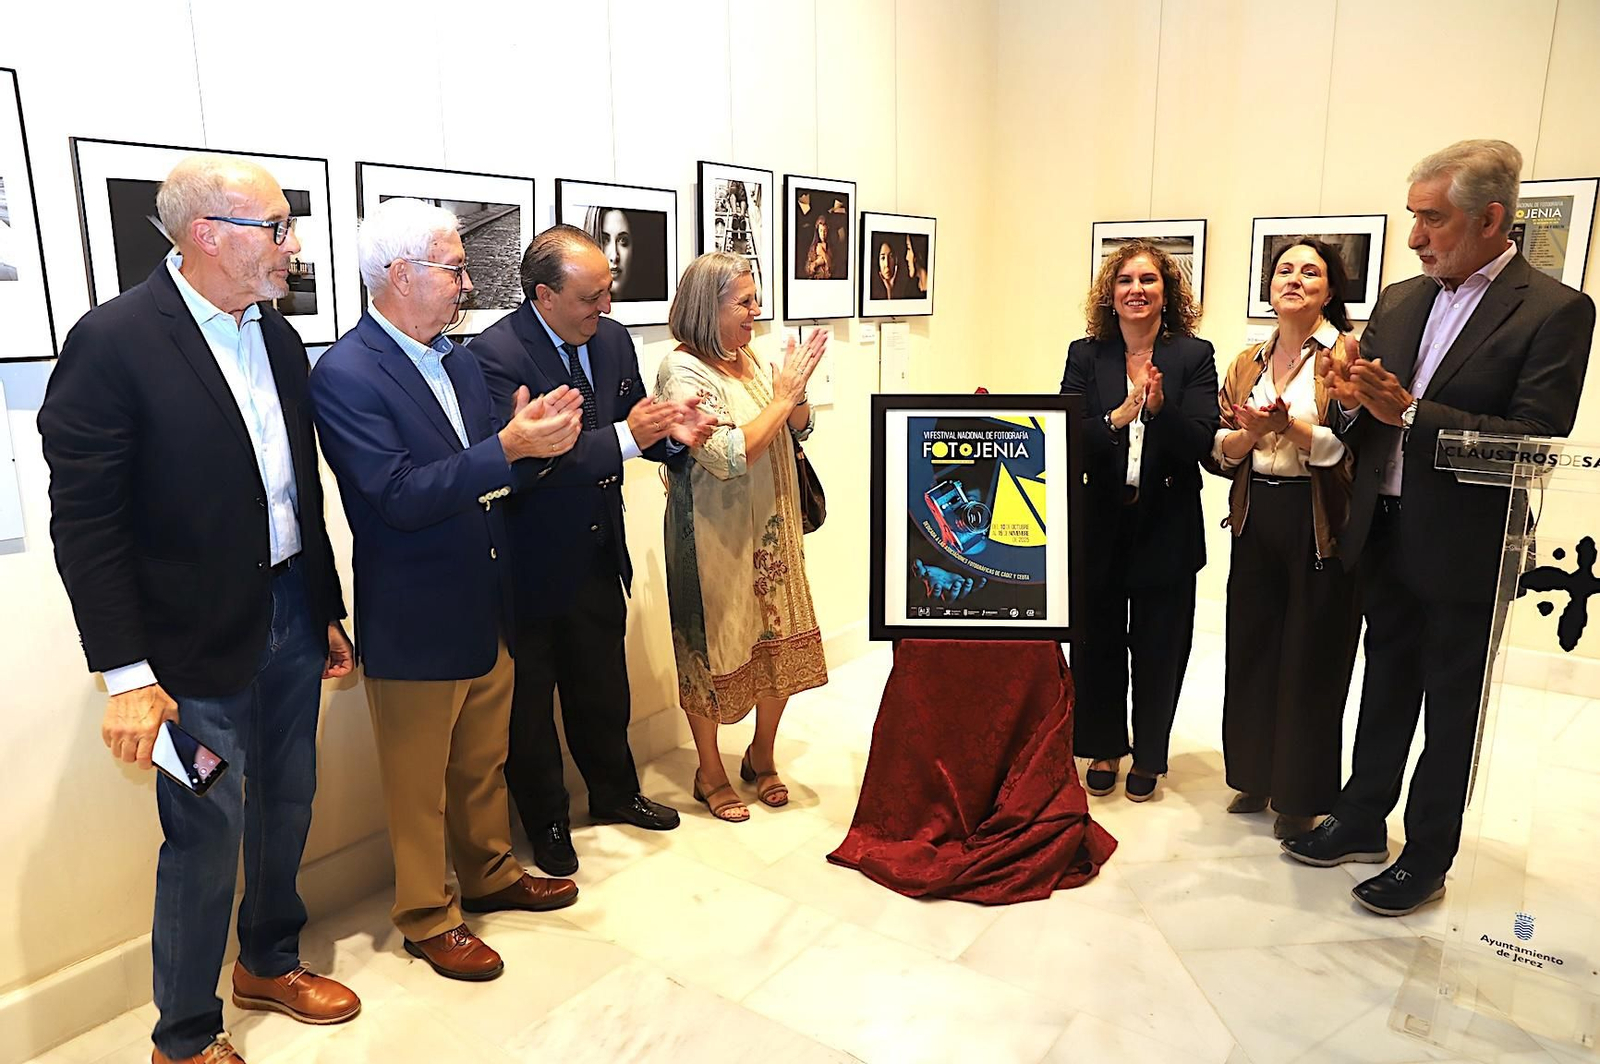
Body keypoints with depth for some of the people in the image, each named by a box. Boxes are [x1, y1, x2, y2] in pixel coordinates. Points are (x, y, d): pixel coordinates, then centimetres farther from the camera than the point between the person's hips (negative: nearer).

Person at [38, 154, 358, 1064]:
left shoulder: (278, 336, 6)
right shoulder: (115, 340, -14)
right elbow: (84, 521, -15)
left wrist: (329, 612, 13)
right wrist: (127, 674, -17)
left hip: (291, 615, 7)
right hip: (199, 643, -6)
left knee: (287, 802, 19)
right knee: (207, 834, 5)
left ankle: (270, 962, 44)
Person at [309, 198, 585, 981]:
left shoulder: (460, 359, 5)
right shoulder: (345, 375, -18)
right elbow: (400, 496, -25)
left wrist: (538, 439, -11)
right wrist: (509, 446, -29)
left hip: (486, 609, 7)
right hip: (414, 623, -7)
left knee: (484, 763, 23)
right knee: (419, 785, 12)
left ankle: (491, 875, 43)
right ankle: (427, 918, 31)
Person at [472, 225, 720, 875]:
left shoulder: (611, 338, 2)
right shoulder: (496, 353, -21)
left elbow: (630, 431, 11)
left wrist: (669, 430, -11)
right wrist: (625, 437, -32)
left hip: (598, 554, 6)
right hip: (532, 564, -6)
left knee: (603, 687, 23)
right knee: (529, 700, 13)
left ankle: (615, 792, 45)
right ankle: (546, 823, 33)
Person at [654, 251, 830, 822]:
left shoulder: (749, 359, 5)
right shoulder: (681, 371, -16)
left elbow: (798, 432, 10)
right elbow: (728, 455, -24)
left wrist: (797, 387, -9)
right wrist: (782, 395, -18)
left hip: (772, 533, 7)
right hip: (715, 539, -7)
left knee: (781, 646, 13)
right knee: (713, 650, 8)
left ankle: (761, 756, 35)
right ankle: (710, 773, 27)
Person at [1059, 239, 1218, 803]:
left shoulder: (1194, 356, -2)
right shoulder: (1085, 355, 1)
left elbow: (1201, 443, -12)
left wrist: (1159, 407, -29)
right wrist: (1118, 417, -26)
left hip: (1165, 527, -1)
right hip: (1099, 523, 1)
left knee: (1158, 646, 9)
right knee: (1097, 640, 11)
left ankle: (1148, 757, 28)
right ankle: (1103, 749, 31)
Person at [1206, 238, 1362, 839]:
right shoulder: (1246, 365, 13)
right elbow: (1215, 452, 9)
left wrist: (1292, 428, -23)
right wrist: (1251, 433, -10)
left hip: (1322, 525, -5)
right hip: (1257, 521, 5)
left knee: (1310, 659, 3)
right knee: (1251, 648, 10)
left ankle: (1300, 796, 19)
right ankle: (1256, 776, 28)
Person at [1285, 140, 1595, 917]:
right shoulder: (1399, 301, 6)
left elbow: (1537, 442, -20)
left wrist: (1408, 413, -27)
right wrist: (1353, 402, -14)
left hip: (1465, 552, -5)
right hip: (1385, 536, 5)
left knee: (1452, 710, 9)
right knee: (1385, 687, 18)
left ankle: (1427, 858, 25)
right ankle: (1362, 822, 34)